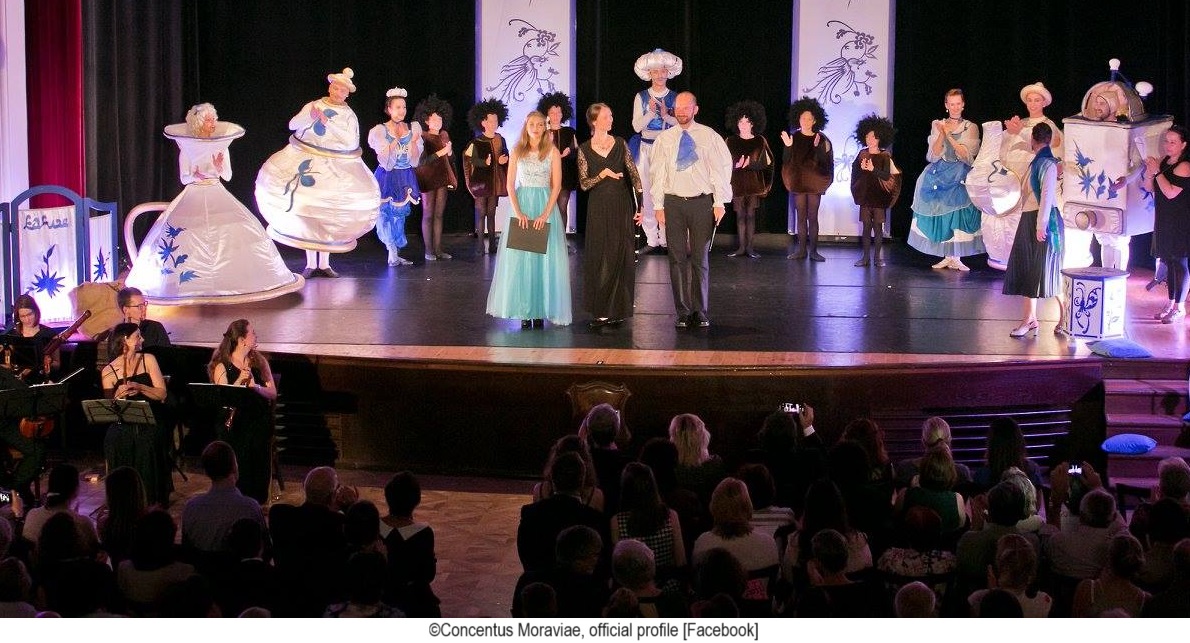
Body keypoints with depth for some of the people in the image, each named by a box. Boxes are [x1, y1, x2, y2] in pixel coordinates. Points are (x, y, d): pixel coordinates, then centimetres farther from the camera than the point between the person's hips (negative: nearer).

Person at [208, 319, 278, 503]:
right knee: (237, 474, -6)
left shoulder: (260, 361, 7)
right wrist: (239, 381, -25)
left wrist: (255, 386, -17)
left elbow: (273, 393, 1)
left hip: (260, 425, 3)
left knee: (259, 472, 2)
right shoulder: (222, 366, -3)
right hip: (235, 428, -3)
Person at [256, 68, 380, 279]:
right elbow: (293, 124, -1)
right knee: (306, 212, -3)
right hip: (307, 164, 0)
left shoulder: (349, 115, 3)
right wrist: (311, 117, -19)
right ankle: (310, 264, 3)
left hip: (335, 169, 0)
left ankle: (324, 263, 10)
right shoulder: (313, 106, 7)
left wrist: (328, 123, -17)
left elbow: (352, 142, -11)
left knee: (328, 215, 0)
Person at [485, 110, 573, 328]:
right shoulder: (517, 152, 6)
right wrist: (518, 212, -10)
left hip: (545, 204, -1)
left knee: (544, 258, -3)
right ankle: (524, 310, 2)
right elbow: (510, 185, 3)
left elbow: (556, 186, -2)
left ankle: (541, 310, 1)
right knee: (520, 258, -2)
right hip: (522, 204, 1)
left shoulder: (552, 152, 2)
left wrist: (545, 214, -13)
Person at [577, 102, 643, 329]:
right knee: (599, 257, 2)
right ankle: (600, 310, 8)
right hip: (598, 207, -1)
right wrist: (603, 174, -18)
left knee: (620, 256, 1)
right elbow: (583, 183, -2)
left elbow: (634, 175, 2)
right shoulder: (585, 150, 1)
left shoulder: (620, 144, 3)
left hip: (622, 207, 1)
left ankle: (617, 310, 8)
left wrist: (641, 205, -4)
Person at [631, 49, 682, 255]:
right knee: (646, 193, 1)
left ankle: (665, 239, 1)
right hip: (646, 148, 1)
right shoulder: (641, 97, 5)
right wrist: (651, 113, -14)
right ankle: (651, 240, 7)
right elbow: (637, 126, 0)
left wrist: (666, 115, -17)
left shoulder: (675, 98, 4)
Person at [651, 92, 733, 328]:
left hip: (702, 202, -1)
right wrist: (658, 206, 1)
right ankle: (683, 312, 10)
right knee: (677, 258, 3)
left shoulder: (709, 136, 1)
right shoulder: (664, 139, 6)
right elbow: (657, 173, 6)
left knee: (701, 258, 3)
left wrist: (720, 203, -5)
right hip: (673, 202, 1)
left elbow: (721, 169, 1)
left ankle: (700, 312, 11)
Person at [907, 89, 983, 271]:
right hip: (939, 175, 2)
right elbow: (934, 155, -1)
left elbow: (965, 154, -9)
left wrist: (949, 136, -17)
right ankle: (947, 257, 6)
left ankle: (956, 258, -6)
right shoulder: (937, 125, 8)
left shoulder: (971, 128, 3)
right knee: (941, 213, -2)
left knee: (958, 214, -11)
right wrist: (942, 134, -15)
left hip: (961, 178, -2)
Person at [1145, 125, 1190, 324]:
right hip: (1164, 222, 8)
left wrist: (1157, 171, -19)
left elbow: (1171, 192, -24)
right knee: (1168, 262, 13)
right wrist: (1150, 171, -7)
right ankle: (1171, 304, 22)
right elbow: (1149, 188, 11)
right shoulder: (1164, 162, 9)